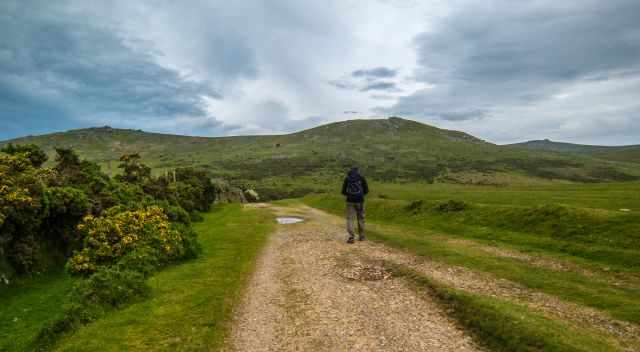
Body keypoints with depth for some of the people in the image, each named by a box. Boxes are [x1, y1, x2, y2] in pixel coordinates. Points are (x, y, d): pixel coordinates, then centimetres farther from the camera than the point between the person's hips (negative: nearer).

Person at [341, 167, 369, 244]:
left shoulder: (347, 179, 4)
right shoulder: (361, 178, 1)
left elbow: (343, 192, 5)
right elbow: (366, 190, 2)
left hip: (350, 201, 0)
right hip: (360, 201, 0)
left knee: (350, 219, 1)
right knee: (361, 218, 14)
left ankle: (351, 237, -13)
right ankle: (361, 236, 22)